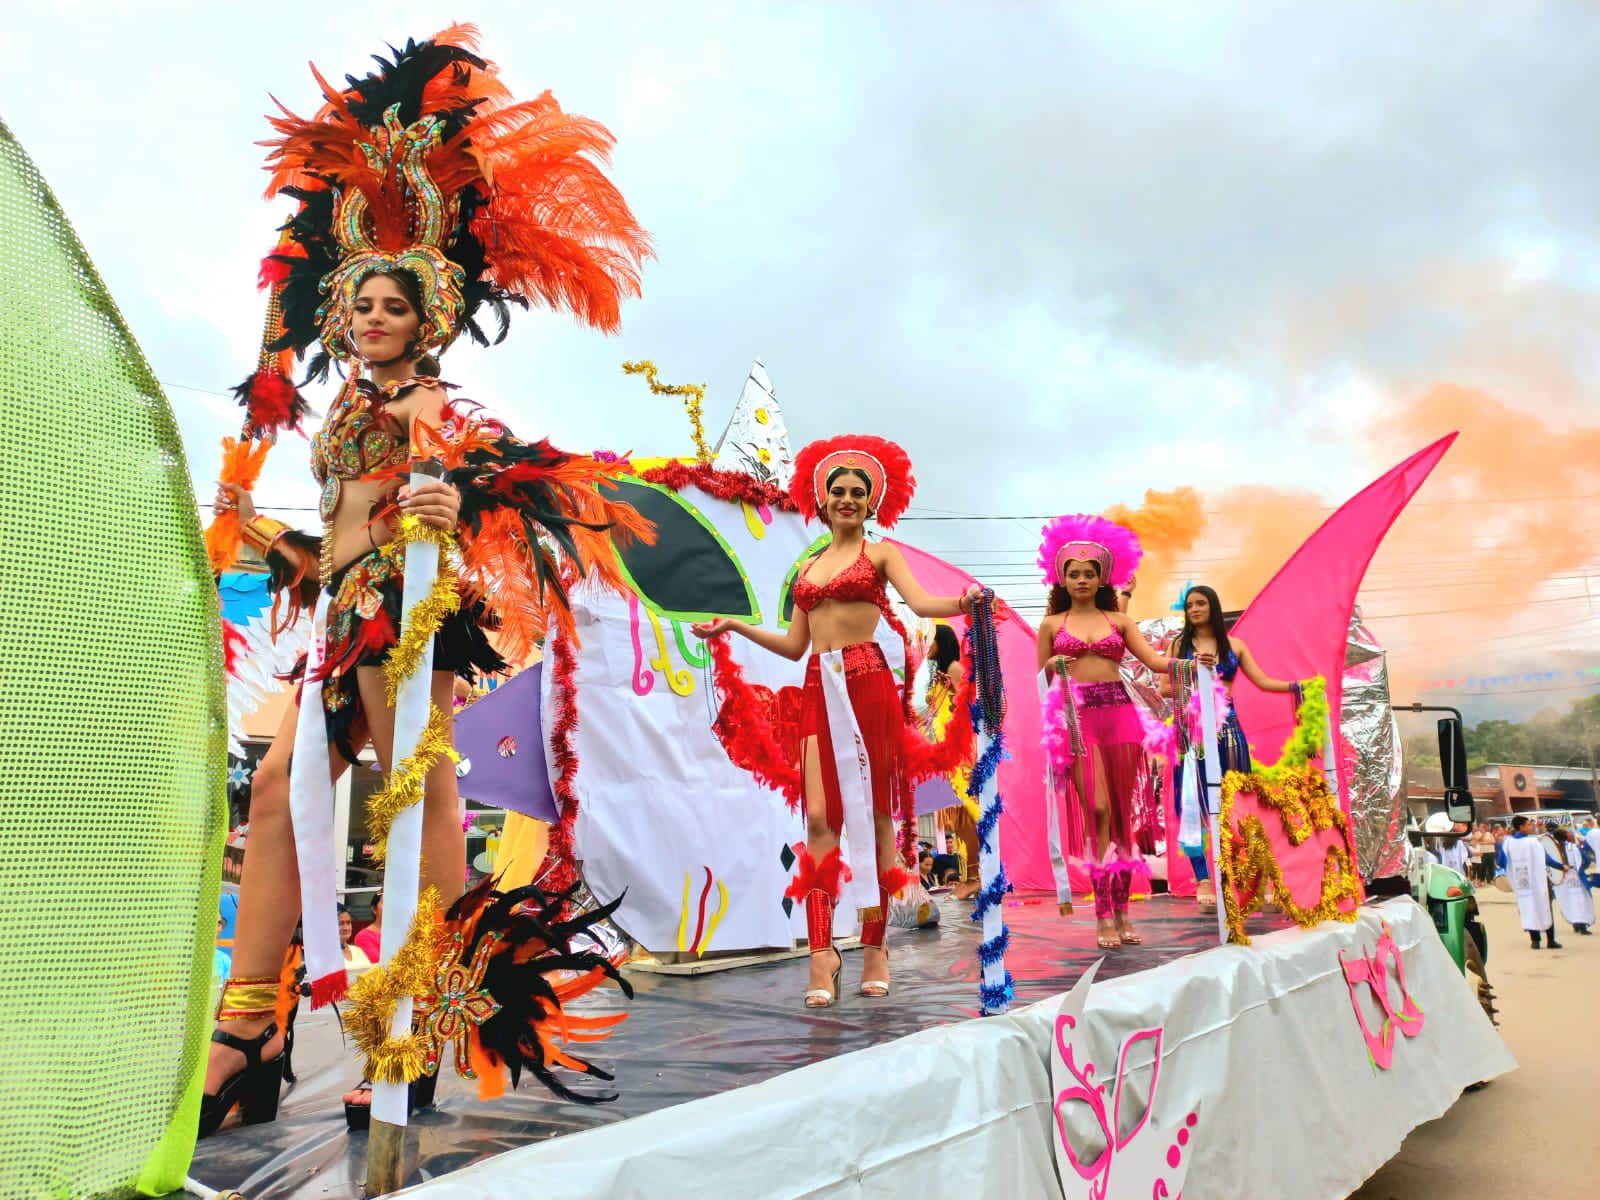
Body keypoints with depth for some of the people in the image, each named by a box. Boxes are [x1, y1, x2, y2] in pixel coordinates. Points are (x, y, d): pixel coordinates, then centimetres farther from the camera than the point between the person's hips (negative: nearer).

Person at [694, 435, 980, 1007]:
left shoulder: (880, 553, 9)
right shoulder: (808, 567, 21)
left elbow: (920, 601, -9)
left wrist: (961, 603, -29)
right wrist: (732, 626, 22)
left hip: (867, 682, -4)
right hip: (819, 689, 4)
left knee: (874, 813, -1)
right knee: (820, 817, -5)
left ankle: (875, 944, 6)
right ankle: (822, 951, -5)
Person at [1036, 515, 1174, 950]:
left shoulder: (1118, 620, 14)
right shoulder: (1052, 625, 10)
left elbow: (1153, 660, 5)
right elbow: (1041, 680, 13)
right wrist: (1053, 666, -8)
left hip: (1119, 714, 2)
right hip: (1078, 718, -2)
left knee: (1125, 815, 2)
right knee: (1097, 811, -11)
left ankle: (1122, 911, 11)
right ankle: (1103, 916, -5)